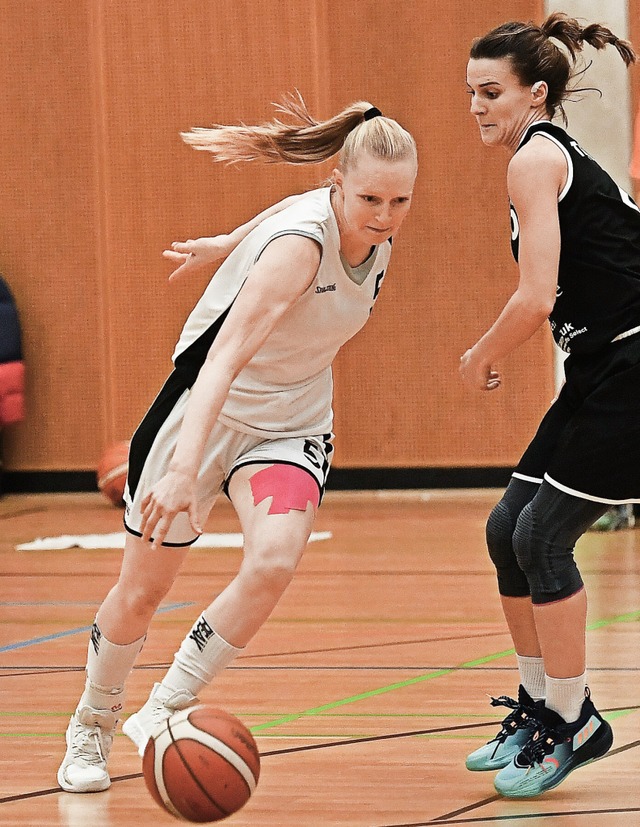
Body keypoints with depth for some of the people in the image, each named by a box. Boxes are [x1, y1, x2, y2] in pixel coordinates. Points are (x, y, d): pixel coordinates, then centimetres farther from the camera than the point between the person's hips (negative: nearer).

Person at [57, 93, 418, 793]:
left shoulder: (376, 233, -8)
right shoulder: (300, 242, -30)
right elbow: (227, 354, -41)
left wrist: (224, 247, 32)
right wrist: (185, 466, -51)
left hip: (292, 426, 5)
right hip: (211, 410, -5)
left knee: (274, 561, -23)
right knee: (141, 591, 6)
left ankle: (161, 714, -8)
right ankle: (90, 728, 33)